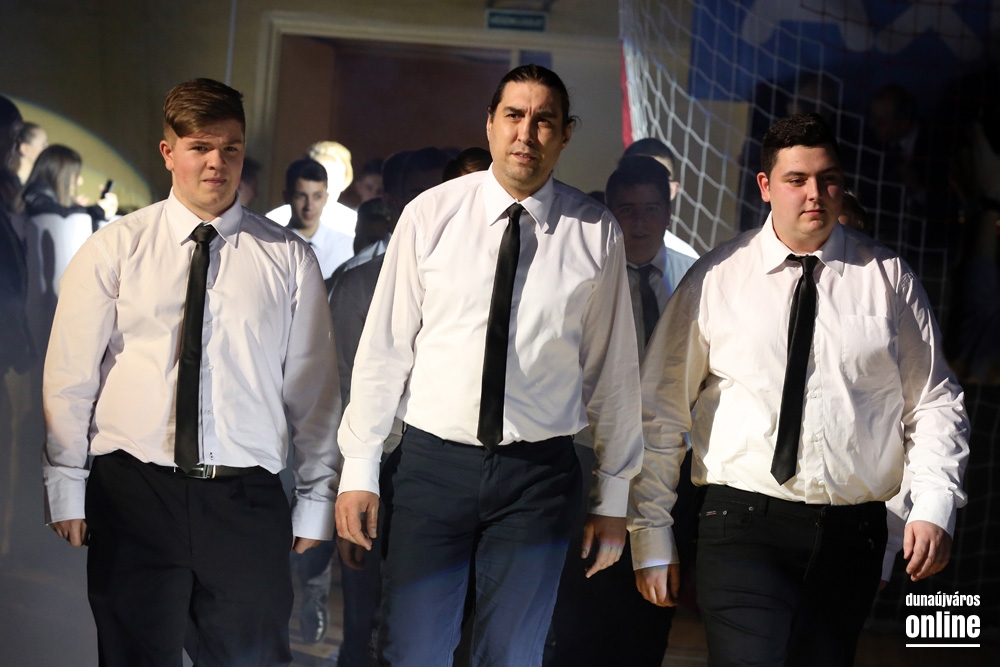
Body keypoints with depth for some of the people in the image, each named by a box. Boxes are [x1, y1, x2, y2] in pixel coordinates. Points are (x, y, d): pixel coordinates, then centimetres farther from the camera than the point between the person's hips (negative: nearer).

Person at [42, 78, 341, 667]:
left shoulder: (288, 258, 6)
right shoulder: (113, 250, 5)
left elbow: (313, 384, 8)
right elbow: (72, 376, 5)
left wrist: (317, 500, 7)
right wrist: (67, 489, 2)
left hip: (247, 499, 0)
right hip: (134, 490, 0)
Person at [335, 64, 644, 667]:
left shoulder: (596, 234, 0)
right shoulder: (431, 215, -1)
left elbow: (613, 368, 4)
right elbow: (384, 347, 2)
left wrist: (613, 498, 6)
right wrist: (359, 470, 0)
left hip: (539, 474, 0)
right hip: (432, 460, 0)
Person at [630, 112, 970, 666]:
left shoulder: (887, 278, 7)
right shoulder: (714, 280, 3)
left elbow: (933, 401, 9)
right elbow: (662, 413, 5)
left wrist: (935, 507, -6)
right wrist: (651, 538, 3)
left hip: (851, 535, 2)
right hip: (743, 522, -2)